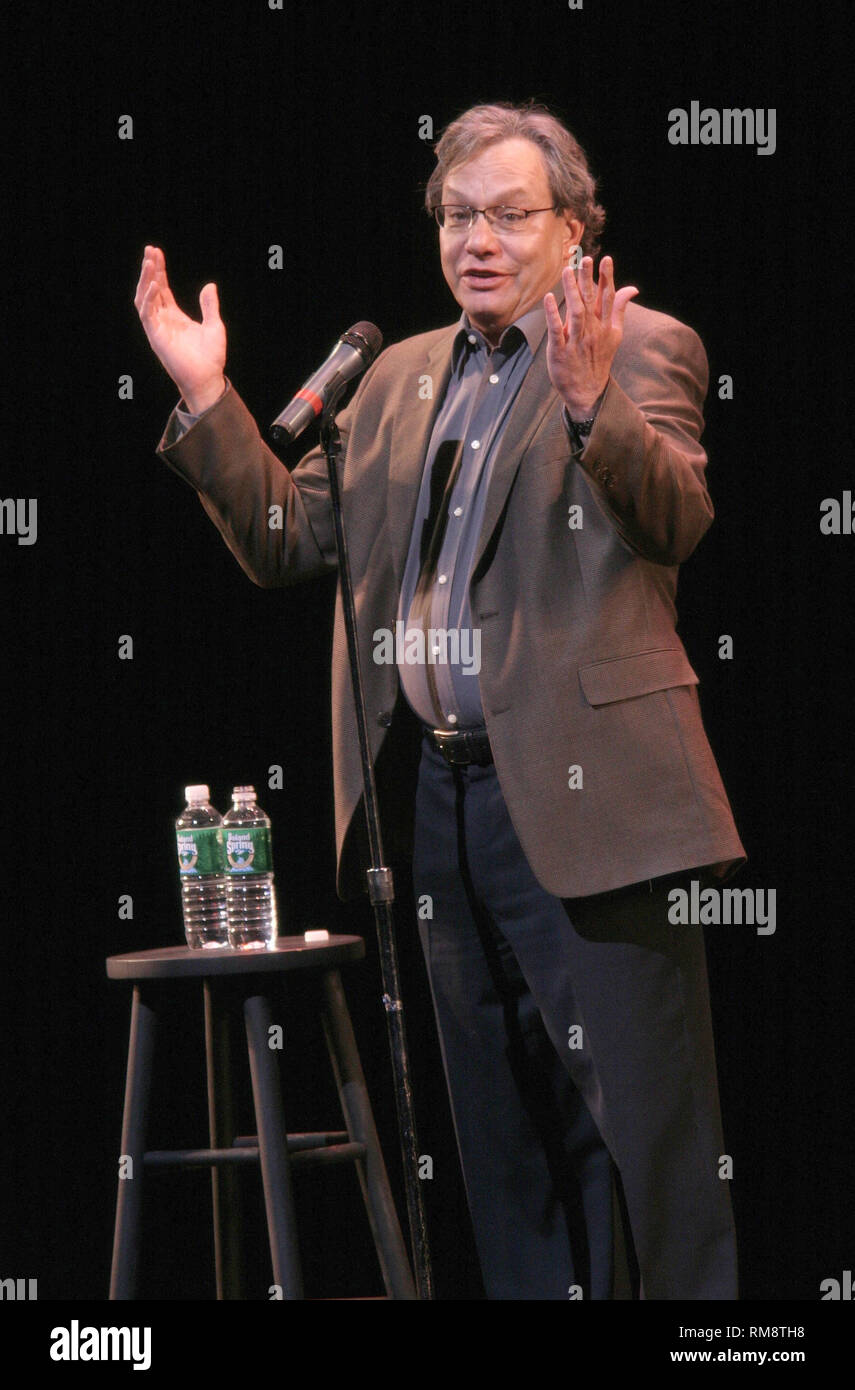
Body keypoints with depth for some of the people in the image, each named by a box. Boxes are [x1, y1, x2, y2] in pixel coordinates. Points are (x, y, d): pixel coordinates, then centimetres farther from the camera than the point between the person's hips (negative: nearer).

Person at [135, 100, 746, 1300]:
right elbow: (285, 537, 14)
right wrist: (206, 398, 2)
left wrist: (591, 402, -37)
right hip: (438, 790, 6)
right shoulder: (404, 375, 17)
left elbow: (678, 516, -19)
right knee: (504, 1125, 14)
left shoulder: (640, 349, -2)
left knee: (650, 1112, -5)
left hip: (578, 790, -6)